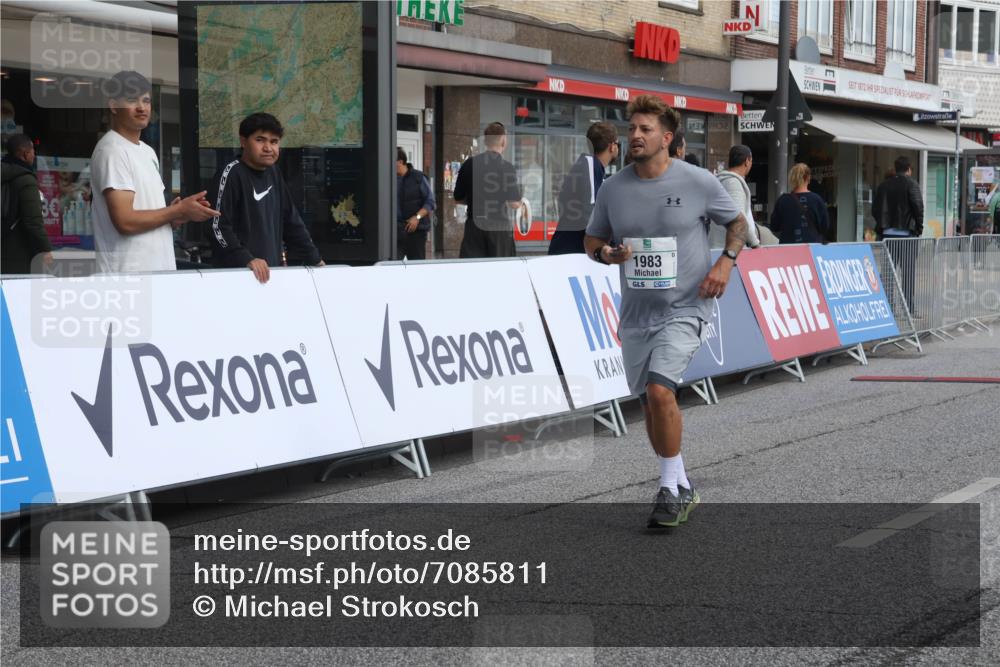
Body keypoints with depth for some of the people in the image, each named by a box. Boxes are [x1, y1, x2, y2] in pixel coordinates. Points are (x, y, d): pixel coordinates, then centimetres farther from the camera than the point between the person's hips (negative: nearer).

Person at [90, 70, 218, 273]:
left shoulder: (148, 152, 19)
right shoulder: (112, 151, -11)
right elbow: (125, 221, -19)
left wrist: (175, 216, 2)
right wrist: (179, 210, -9)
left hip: (159, 272, 10)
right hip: (128, 277, -9)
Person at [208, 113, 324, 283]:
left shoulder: (273, 174, 12)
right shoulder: (231, 174, -9)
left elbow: (291, 221, 18)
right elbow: (219, 227, -17)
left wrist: (314, 259, 14)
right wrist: (246, 259, -26)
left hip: (272, 270, 7)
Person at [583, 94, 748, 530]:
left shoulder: (699, 182, -6)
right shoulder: (613, 189, 2)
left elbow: (737, 222, 9)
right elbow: (591, 239, 14)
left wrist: (726, 262, -7)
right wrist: (606, 253, -9)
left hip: (685, 309, -5)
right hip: (636, 314, 5)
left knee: (660, 391, -22)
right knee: (650, 405, 11)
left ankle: (670, 489, -10)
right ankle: (681, 489, 28)